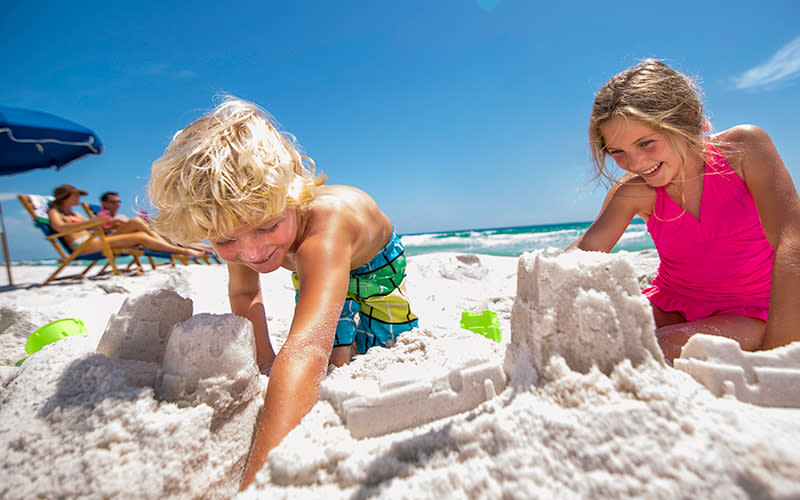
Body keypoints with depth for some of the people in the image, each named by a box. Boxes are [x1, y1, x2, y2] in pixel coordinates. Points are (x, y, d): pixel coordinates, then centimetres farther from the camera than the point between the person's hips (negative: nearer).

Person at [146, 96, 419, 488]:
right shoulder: (238, 219, -30)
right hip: (314, 274, 3)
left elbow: (308, 350, -64)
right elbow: (245, 294, -12)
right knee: (337, 360, 4)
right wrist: (266, 361, -19)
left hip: (375, 265, -3)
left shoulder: (324, 223, -52)